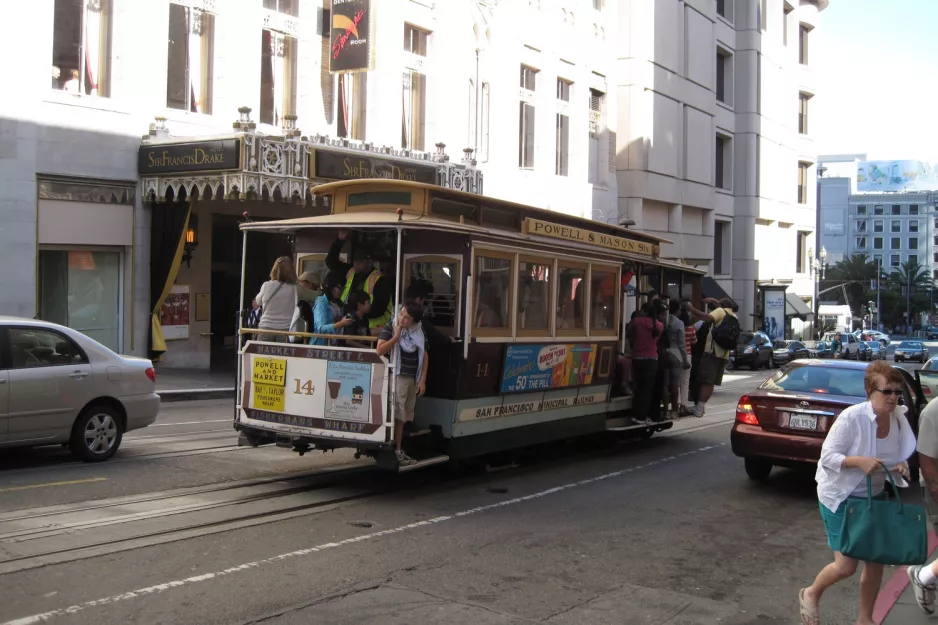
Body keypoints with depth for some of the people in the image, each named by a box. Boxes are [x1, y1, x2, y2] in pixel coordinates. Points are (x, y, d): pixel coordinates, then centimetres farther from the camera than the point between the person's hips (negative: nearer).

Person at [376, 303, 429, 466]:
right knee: (394, 415, -7)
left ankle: (397, 449, 15)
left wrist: (422, 380, 7)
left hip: (412, 379, 5)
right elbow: (380, 351, -16)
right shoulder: (389, 328, -7)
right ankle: (391, 450, -4)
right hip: (396, 377, -5)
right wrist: (396, 336, -19)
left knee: (402, 416, 10)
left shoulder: (419, 332, 8)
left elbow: (424, 355, 12)